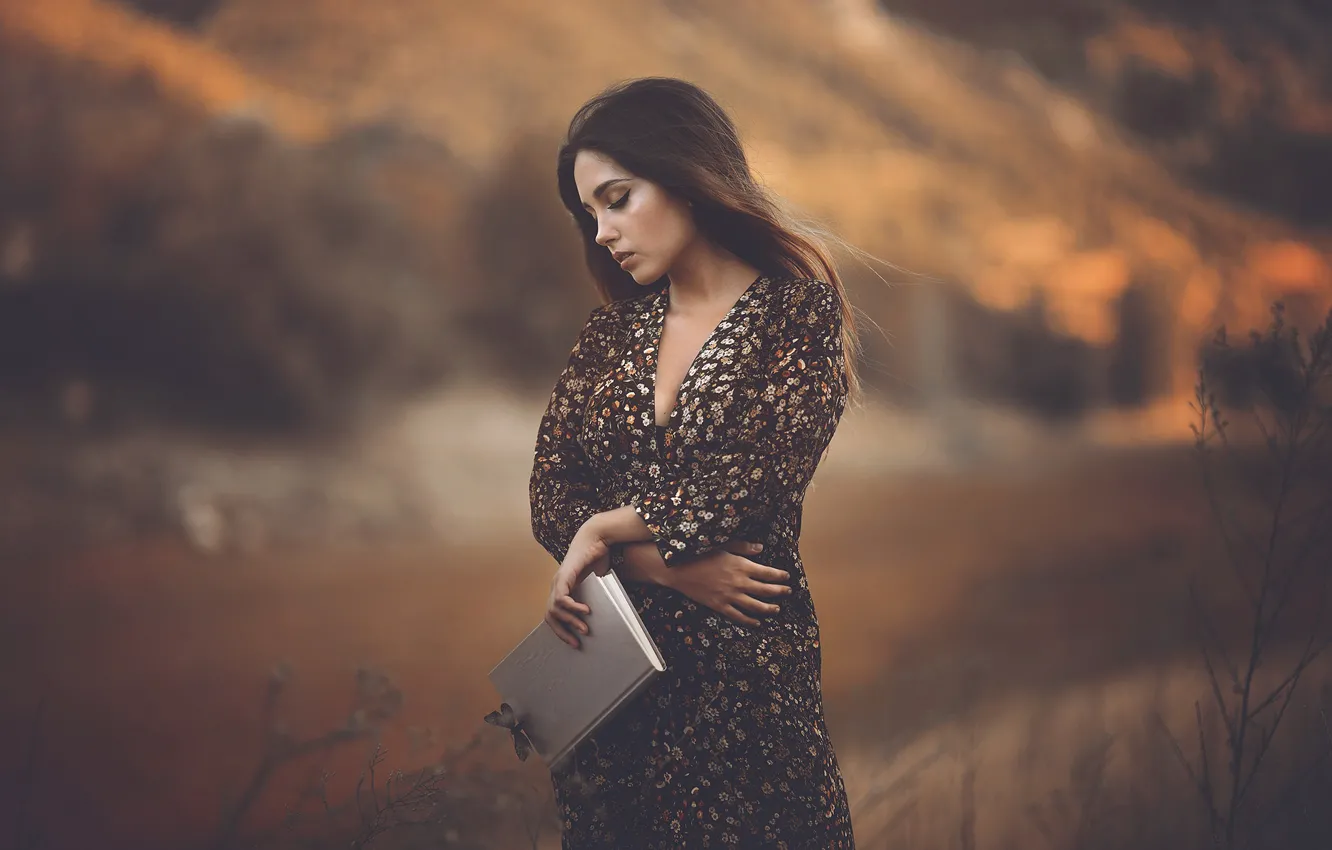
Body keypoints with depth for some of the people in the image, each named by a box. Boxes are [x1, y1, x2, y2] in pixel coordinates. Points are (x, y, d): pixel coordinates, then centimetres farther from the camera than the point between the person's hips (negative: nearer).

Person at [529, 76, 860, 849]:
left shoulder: (800, 314, -6)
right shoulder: (612, 331, 9)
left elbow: (746, 488, -17)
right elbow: (550, 493, 0)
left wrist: (608, 528, -6)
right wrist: (668, 565, -15)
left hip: (746, 664, -4)